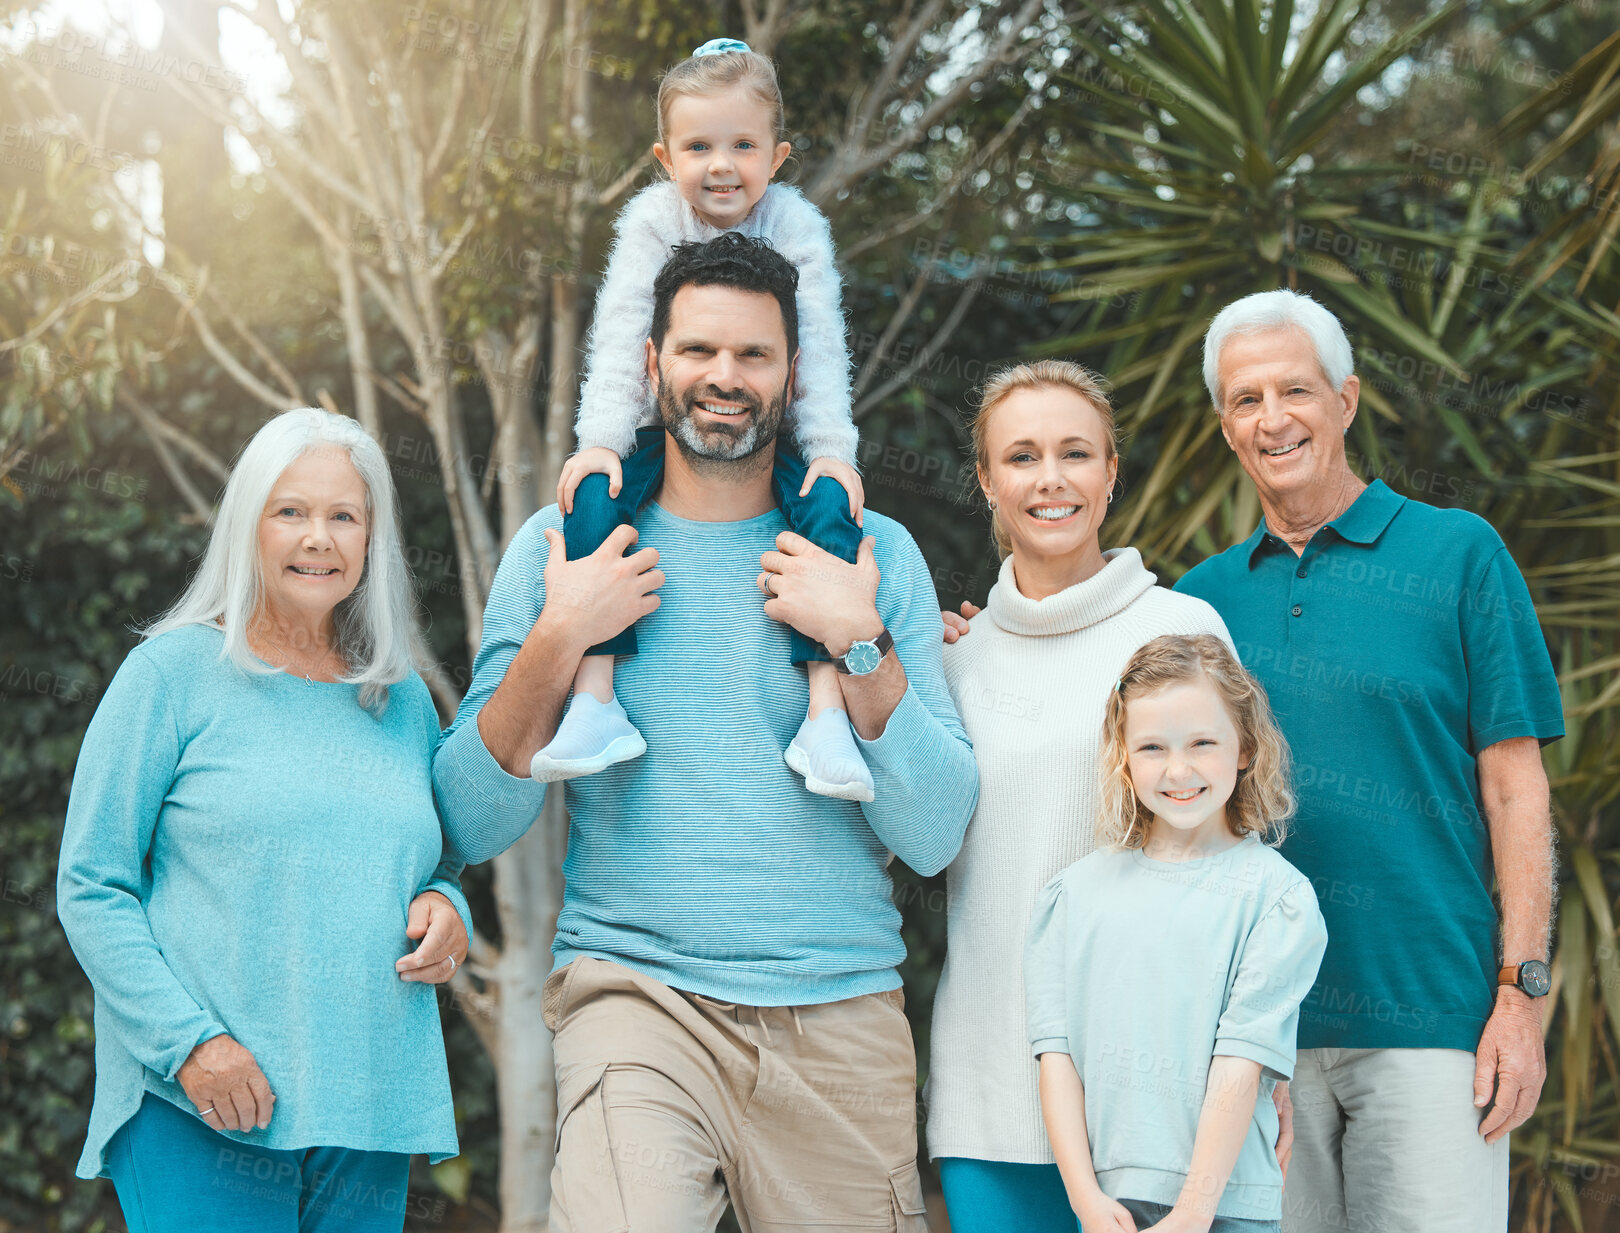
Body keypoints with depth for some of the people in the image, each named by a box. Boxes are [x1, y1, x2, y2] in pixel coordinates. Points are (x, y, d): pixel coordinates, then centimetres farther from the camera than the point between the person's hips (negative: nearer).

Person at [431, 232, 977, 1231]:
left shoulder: (875, 554, 7)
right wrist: (558, 640, -9)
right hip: (637, 993, -2)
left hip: (843, 1010, 2)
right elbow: (474, 828, 2)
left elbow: (934, 839, 0)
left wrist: (860, 643, -10)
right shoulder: (568, 541, 7)